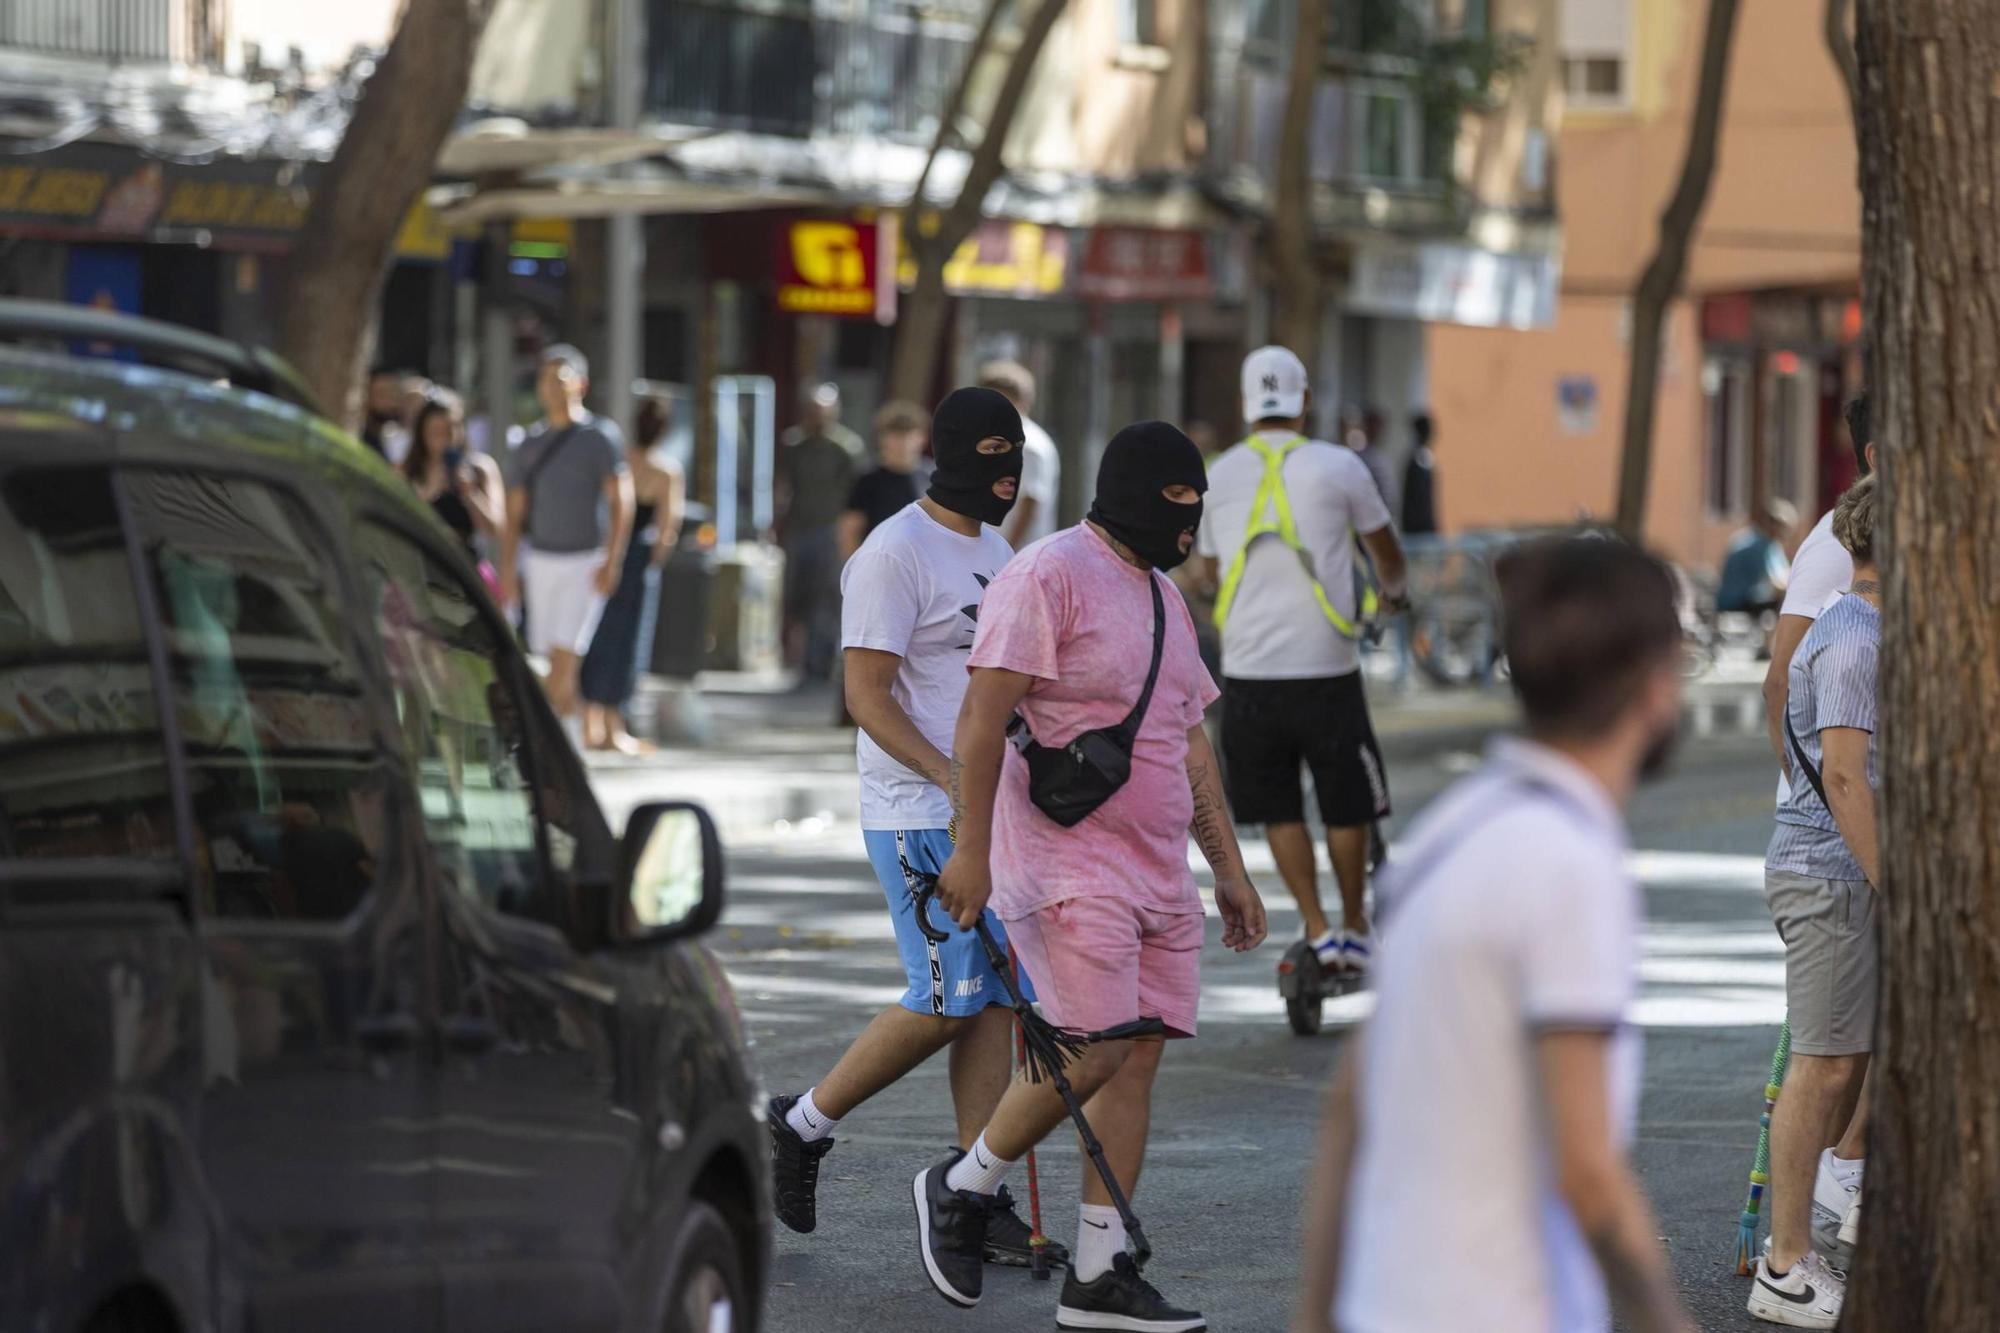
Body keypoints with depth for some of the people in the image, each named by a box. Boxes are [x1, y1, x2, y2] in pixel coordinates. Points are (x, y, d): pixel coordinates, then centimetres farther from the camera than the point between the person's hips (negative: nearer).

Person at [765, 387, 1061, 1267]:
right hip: (919, 816, -9)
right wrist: (957, 782, -25)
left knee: (996, 999, 4)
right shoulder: (896, 552, -13)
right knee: (951, 1002, -11)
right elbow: (867, 695, -17)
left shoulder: (993, 547, 16)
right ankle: (803, 1125, 8)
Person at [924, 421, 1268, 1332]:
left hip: (1158, 872, 9)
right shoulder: (1049, 576, -9)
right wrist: (970, 849, -20)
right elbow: (982, 717, -15)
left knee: (1137, 1061, 3)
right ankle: (960, 1190, 8)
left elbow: (1189, 744, 24)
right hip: (1068, 864, -9)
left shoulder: (1161, 597, 19)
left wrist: (1229, 869, 22)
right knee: (1092, 1053, -15)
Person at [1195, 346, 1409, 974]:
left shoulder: (1216, 476, 5)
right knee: (1346, 805, 14)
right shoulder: (1338, 467, -3)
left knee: (1278, 810, 12)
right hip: (1325, 670, -2)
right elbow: (1385, 551, 14)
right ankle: (1354, 928, 23)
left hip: (1247, 670, 2)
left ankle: (1316, 928, 7)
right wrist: (1393, 591, 37)